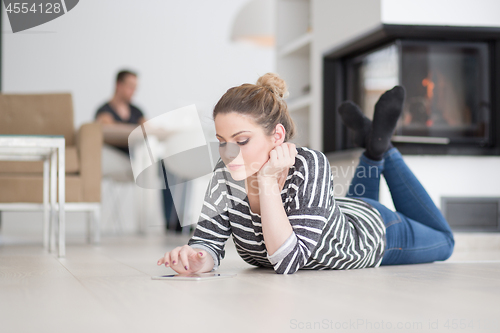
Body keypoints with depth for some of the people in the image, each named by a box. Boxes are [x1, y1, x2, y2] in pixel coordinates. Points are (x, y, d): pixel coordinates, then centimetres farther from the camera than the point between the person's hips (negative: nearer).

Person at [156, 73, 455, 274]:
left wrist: (267, 180, -52)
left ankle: (382, 147, 27)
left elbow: (288, 262, -47)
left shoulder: (310, 166, -45)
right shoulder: (226, 174, -32)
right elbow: (209, 241, -28)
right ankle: (372, 152, 38)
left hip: (372, 226, -4)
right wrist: (193, 259, -50)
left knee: (442, 241, 28)